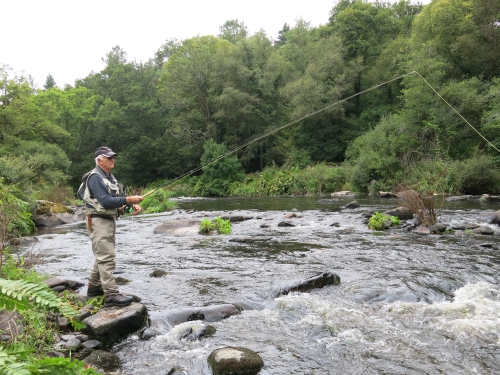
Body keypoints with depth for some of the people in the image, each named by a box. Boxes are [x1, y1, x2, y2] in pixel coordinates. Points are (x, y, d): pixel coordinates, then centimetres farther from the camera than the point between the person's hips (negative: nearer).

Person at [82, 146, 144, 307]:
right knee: (107, 258, -12)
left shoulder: (110, 177, 14)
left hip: (110, 220, 10)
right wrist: (128, 200, -27)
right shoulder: (95, 177, -15)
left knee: (102, 256, 18)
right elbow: (105, 201, -25)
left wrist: (134, 204, -6)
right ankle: (111, 295, -11)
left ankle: (94, 287, 31)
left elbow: (121, 195, 12)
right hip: (98, 221, -10)